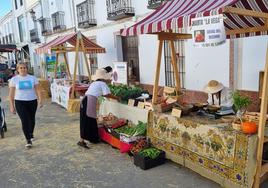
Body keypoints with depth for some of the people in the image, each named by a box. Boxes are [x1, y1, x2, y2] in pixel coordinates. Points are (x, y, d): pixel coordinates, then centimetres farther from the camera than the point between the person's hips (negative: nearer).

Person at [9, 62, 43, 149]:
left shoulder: (33, 78, 2)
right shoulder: (14, 79, 0)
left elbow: (38, 90, 1)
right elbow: (11, 94, 1)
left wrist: (40, 100, -11)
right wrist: (12, 106, -3)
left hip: (32, 101, 2)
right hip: (20, 102, -2)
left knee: (32, 119, 14)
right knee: (25, 121, -10)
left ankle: (31, 134, 40)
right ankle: (28, 140, -2)